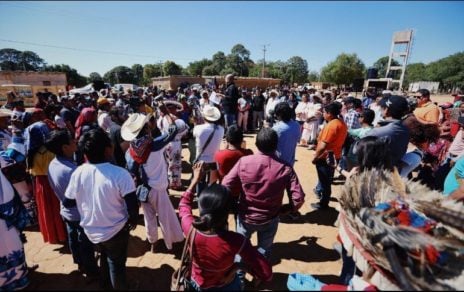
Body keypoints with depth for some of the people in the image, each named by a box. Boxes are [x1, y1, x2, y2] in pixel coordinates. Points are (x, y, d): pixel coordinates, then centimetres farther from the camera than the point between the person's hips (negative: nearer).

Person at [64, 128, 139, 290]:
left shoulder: (78, 173, -14)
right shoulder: (120, 174, -28)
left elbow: (67, 203, -1)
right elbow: (133, 208, -26)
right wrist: (133, 221, -5)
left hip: (91, 231, 5)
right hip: (115, 231, -5)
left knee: (104, 257, 32)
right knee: (117, 264, 20)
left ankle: (105, 283, 56)